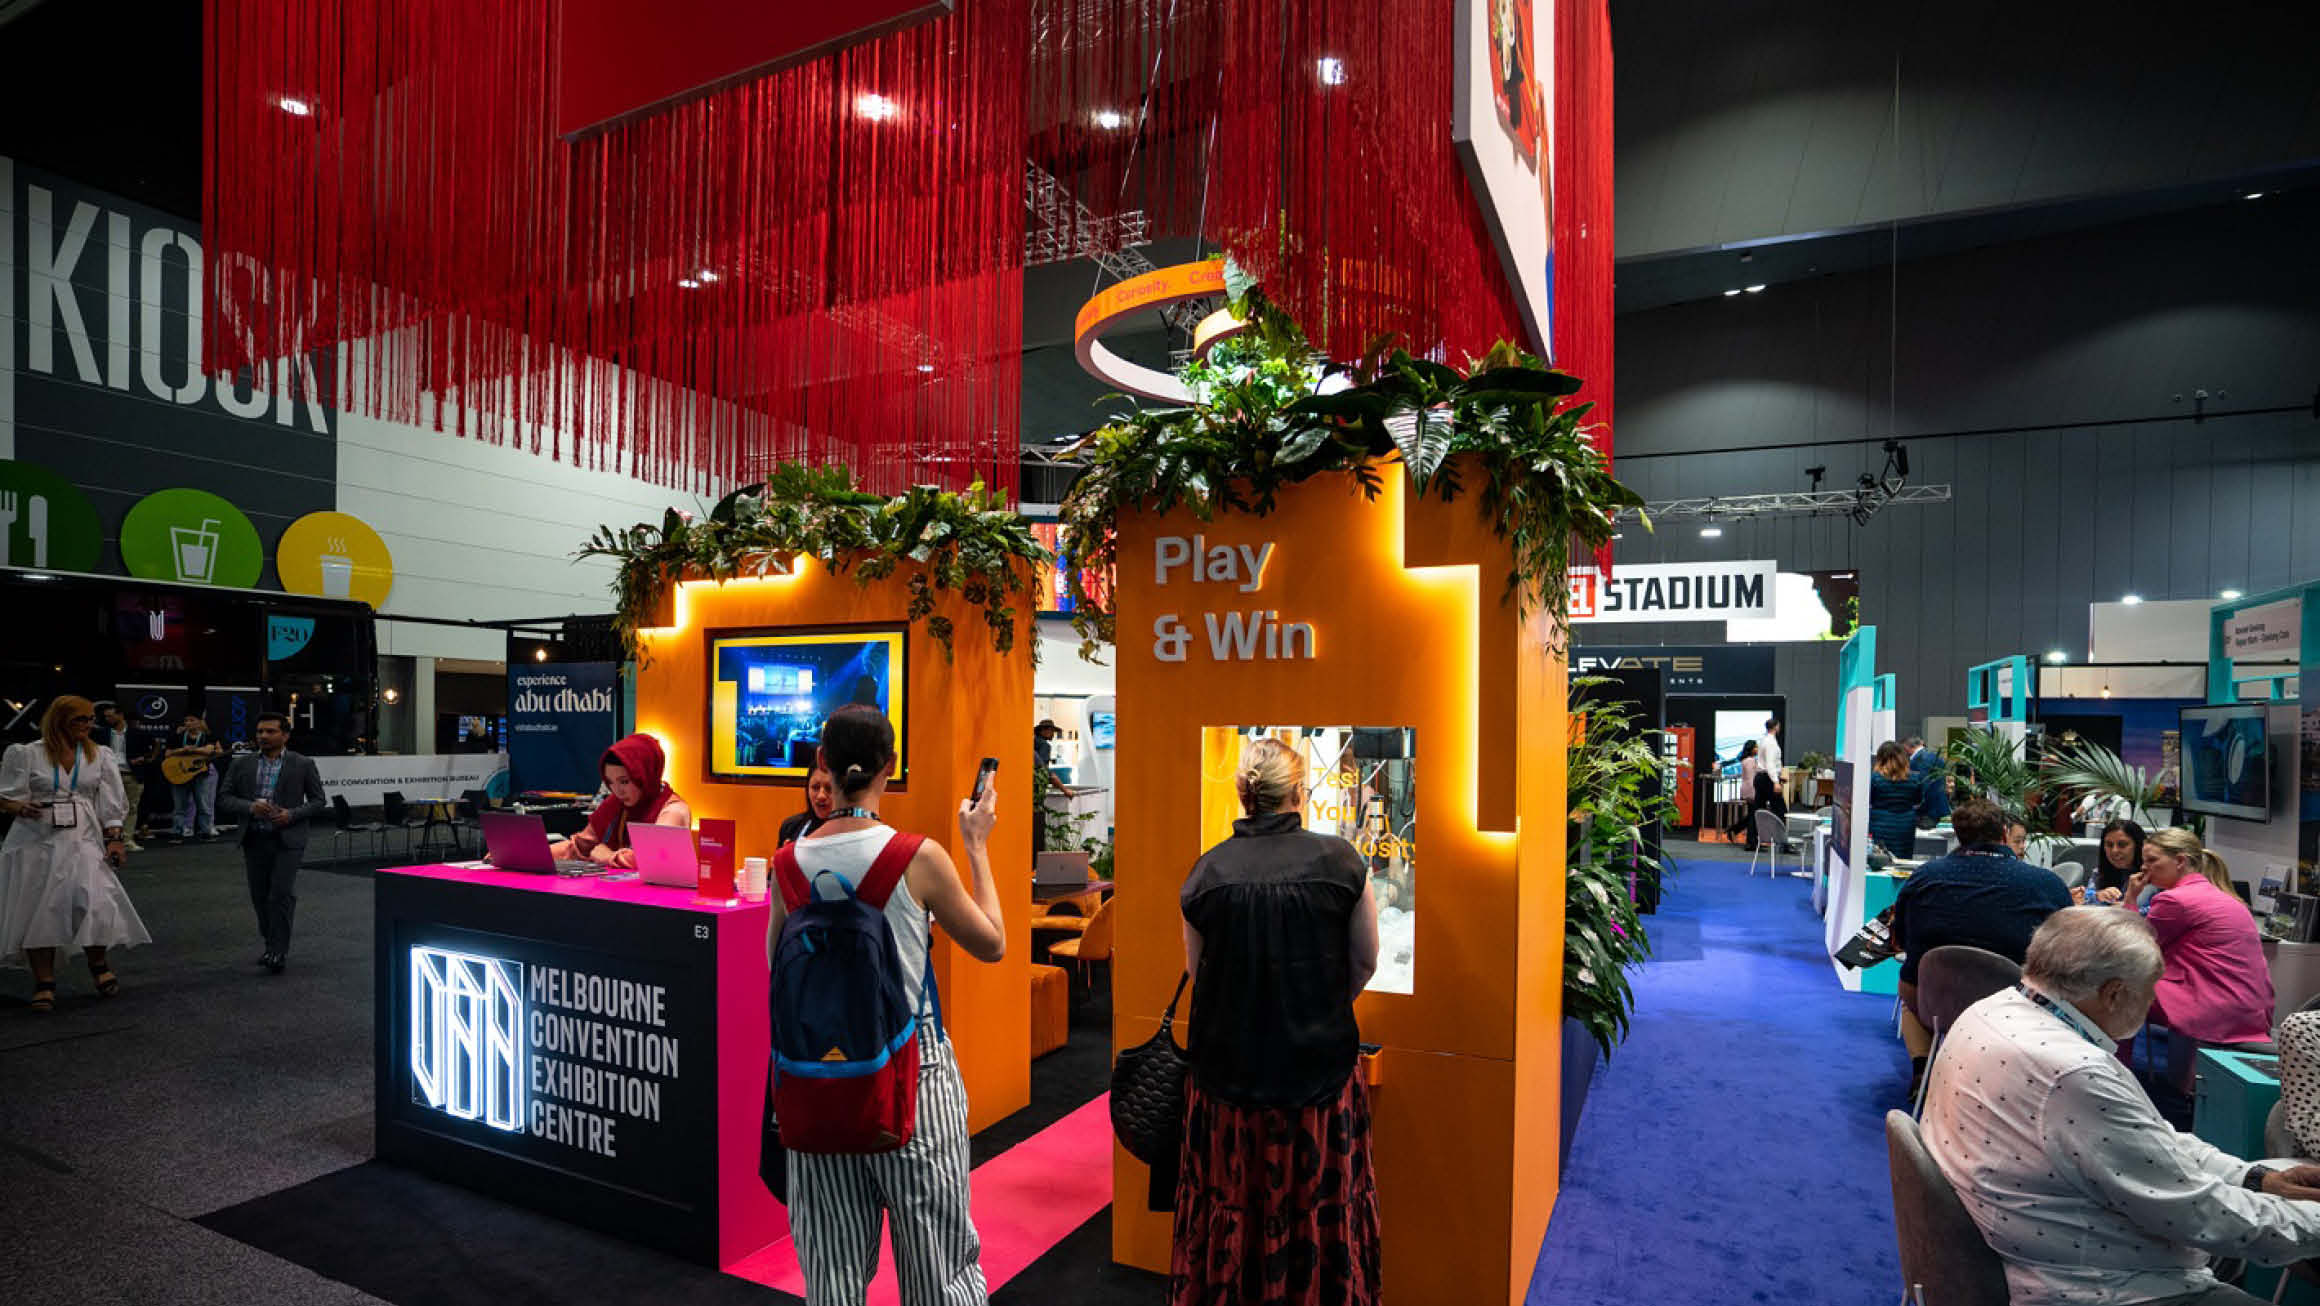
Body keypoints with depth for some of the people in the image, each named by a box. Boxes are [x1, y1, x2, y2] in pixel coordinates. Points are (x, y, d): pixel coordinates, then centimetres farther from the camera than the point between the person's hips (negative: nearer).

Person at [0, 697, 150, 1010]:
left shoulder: (100, 757, 8)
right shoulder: (27, 754, 2)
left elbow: (110, 803, 8)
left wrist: (114, 838, -1)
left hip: (83, 841, 1)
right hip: (37, 841, -1)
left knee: (95, 903, -12)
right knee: (39, 911, 2)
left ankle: (99, 965, 9)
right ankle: (44, 983, 13)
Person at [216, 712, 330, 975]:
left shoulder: (303, 764, 2)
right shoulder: (242, 764, 9)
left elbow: (318, 801, 4)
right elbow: (224, 799, 7)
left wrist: (292, 814, -13)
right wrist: (250, 807, -11)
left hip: (288, 839, -4)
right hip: (254, 840, 4)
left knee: (282, 894, -10)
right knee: (260, 896, 11)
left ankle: (279, 951, -6)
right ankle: (270, 944, 25)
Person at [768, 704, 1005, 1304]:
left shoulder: (791, 860, -4)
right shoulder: (919, 856, -15)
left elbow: (777, 963, 12)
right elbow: (992, 945, -1)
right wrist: (977, 848, 6)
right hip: (910, 1065, -3)